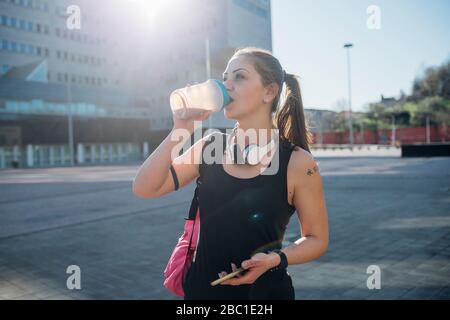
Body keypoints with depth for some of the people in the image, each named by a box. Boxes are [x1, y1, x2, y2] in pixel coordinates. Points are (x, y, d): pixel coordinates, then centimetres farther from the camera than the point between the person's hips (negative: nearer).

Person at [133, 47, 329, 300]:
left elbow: (317, 239, -5)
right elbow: (144, 189, -10)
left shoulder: (297, 163, -14)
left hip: (263, 289, -3)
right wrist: (182, 129, -18)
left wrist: (275, 259, -22)